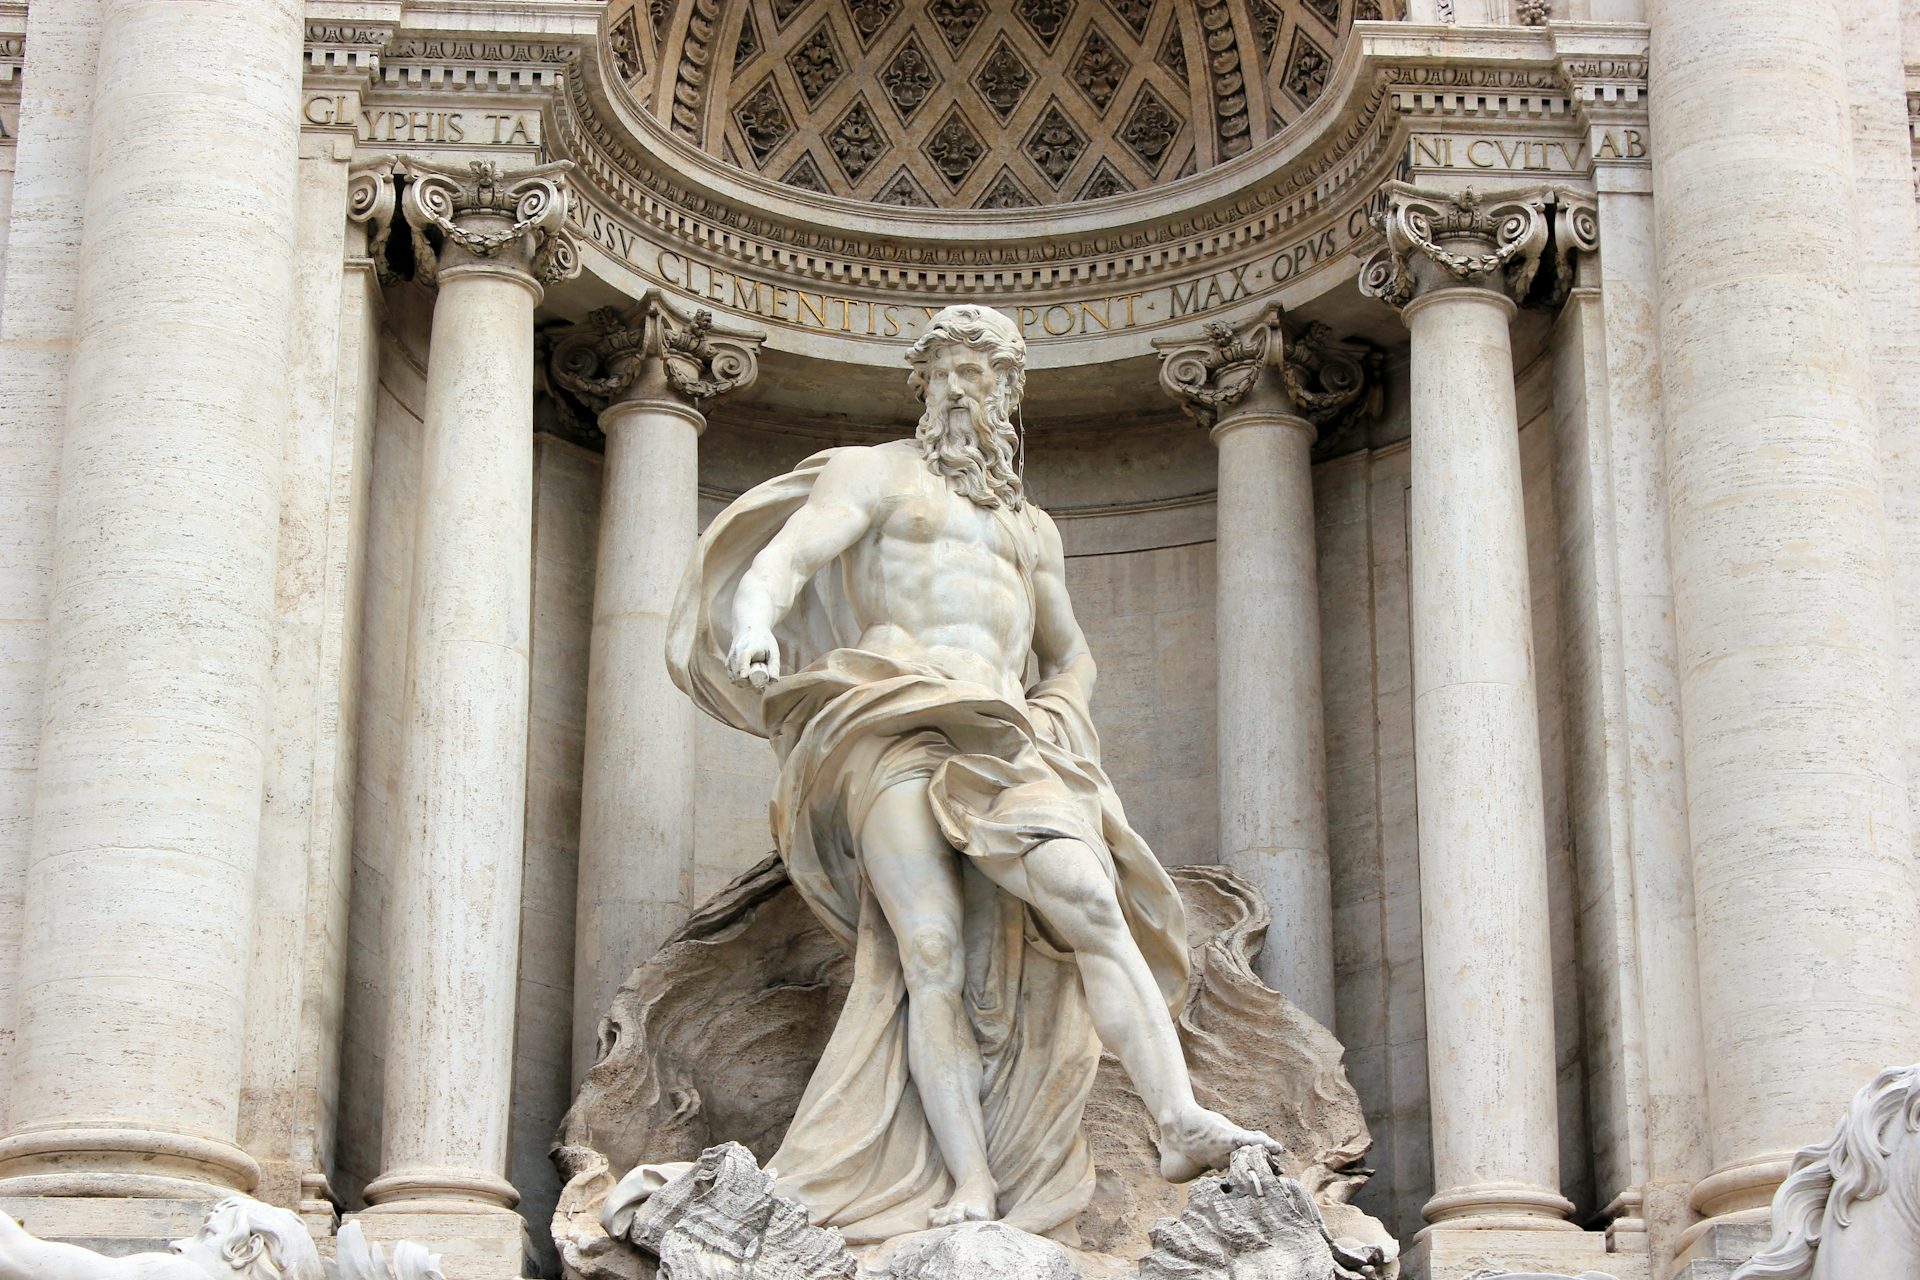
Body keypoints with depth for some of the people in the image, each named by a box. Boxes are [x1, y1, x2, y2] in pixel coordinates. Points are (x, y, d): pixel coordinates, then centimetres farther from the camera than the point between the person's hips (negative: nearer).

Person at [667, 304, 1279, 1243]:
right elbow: (783, 558, 0)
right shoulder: (874, 473, 17)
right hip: (895, 729, -3)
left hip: (1001, 742, 3)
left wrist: (1058, 721, 13)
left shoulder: (1032, 529, 32)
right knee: (934, 956, -18)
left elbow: (1071, 657, 38)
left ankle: (1181, 1123, -35)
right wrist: (755, 627, -24)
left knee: (1087, 899, -23)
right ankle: (971, 1189, -25)